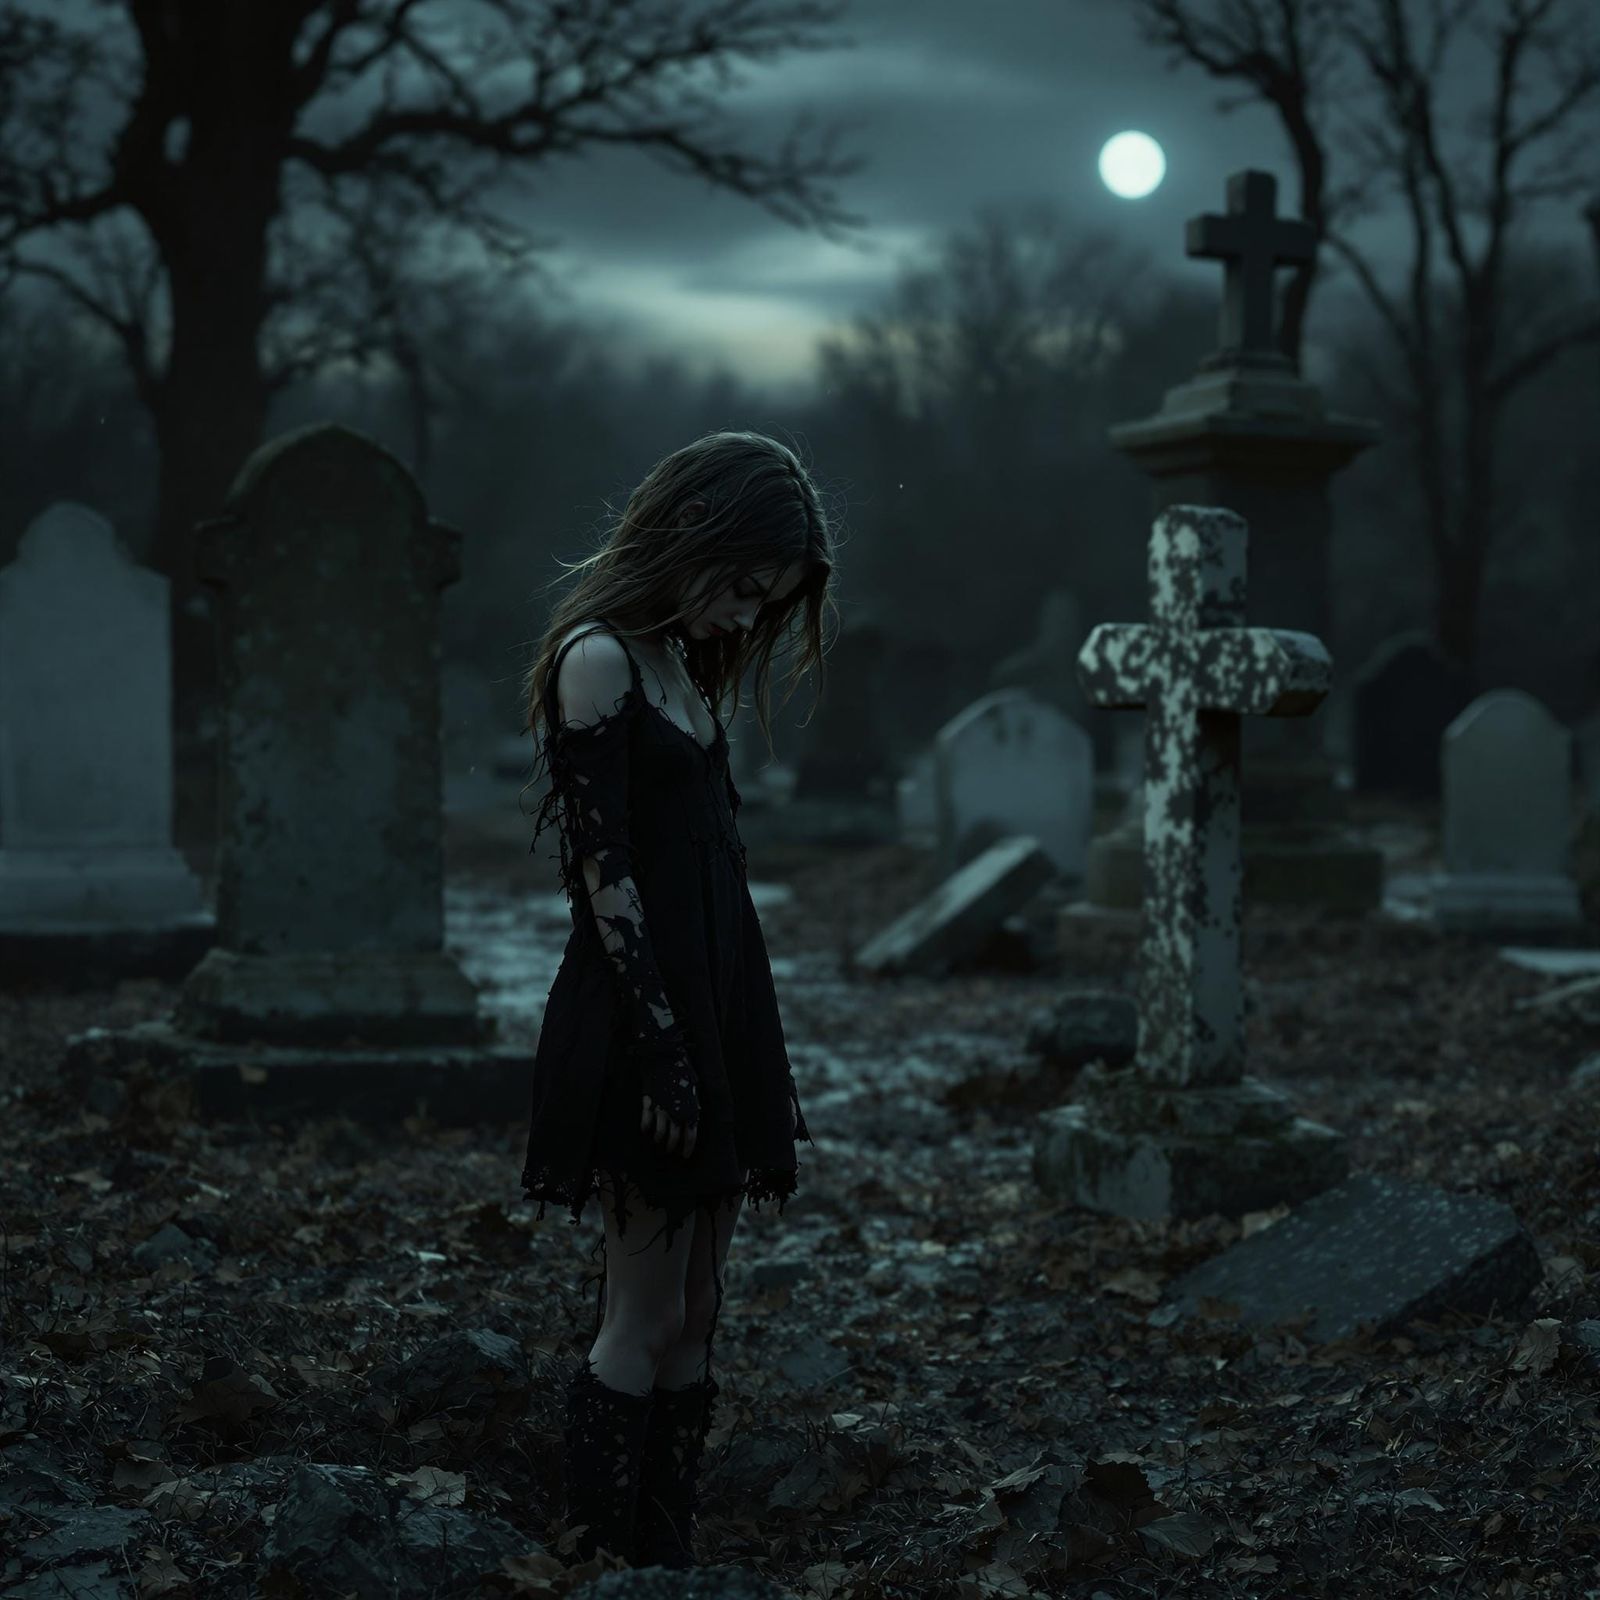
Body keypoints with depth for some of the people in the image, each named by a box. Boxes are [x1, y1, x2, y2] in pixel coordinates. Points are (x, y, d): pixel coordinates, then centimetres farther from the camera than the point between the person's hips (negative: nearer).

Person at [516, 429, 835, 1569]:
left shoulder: (680, 660, 15)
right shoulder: (599, 659, -12)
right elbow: (606, 871, -16)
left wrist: (746, 1045, 16)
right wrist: (661, 1047, -18)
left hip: (718, 1007, 9)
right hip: (646, 1020, -9)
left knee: (694, 1317, 10)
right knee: (647, 1318, -3)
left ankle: (672, 1557, 16)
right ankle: (614, 1558, 6)